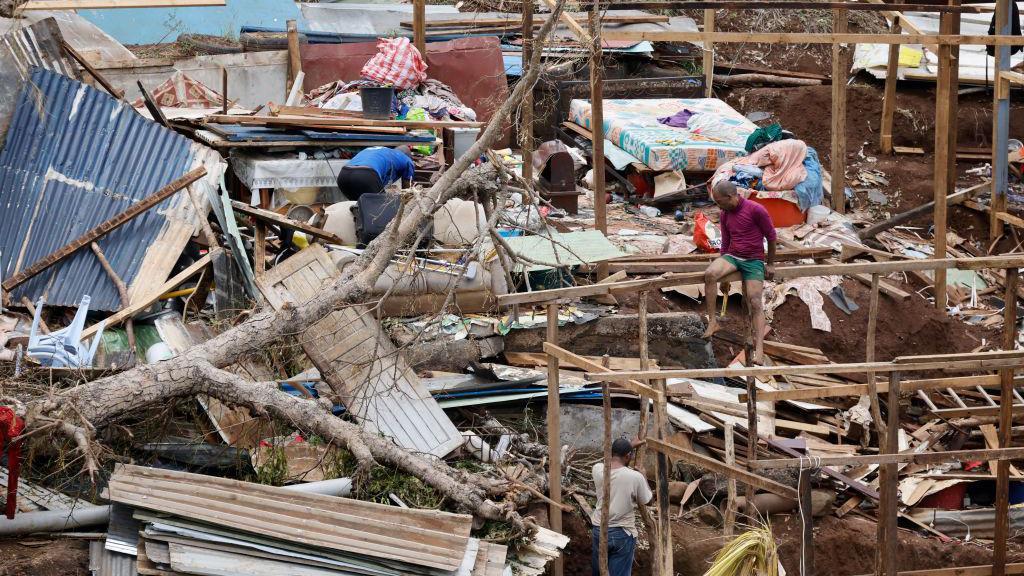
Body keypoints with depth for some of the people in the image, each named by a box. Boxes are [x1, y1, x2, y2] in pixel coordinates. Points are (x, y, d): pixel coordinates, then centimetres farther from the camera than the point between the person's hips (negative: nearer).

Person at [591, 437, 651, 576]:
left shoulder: (597, 470, -9)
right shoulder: (635, 477, -19)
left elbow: (612, 458, 17)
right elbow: (645, 502, -1)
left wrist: (630, 445, 24)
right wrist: (644, 480, 15)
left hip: (599, 530, 4)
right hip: (622, 534, -4)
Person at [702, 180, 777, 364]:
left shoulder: (756, 210, -12)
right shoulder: (725, 215, 7)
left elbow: (771, 236, -4)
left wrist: (770, 264, 1)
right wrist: (724, 275, 19)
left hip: (754, 260, -4)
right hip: (732, 257, 5)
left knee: (755, 302, -16)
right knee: (710, 275, -27)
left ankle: (759, 349, -24)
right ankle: (712, 322, -22)